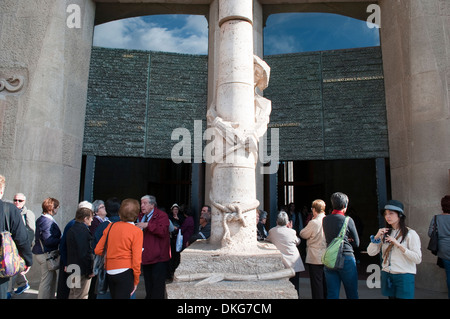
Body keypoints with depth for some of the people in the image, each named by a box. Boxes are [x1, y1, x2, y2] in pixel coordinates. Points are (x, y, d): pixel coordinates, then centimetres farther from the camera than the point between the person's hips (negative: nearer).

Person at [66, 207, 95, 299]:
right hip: (82, 270, -10)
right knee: (81, 296, 0)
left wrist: (67, 264, 22)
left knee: (73, 294, 21)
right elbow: (86, 253, -23)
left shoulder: (71, 229, 11)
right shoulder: (83, 231, -21)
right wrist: (90, 270, -17)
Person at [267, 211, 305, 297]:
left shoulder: (271, 231, -3)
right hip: (294, 264, -1)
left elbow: (268, 240, 16)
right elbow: (298, 242, 11)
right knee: (295, 288, 9)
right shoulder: (291, 232, -8)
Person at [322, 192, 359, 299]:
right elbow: (357, 243, -1)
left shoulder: (325, 220, 4)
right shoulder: (347, 220, -9)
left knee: (332, 295, 8)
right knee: (352, 294, 11)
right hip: (346, 259, -4)